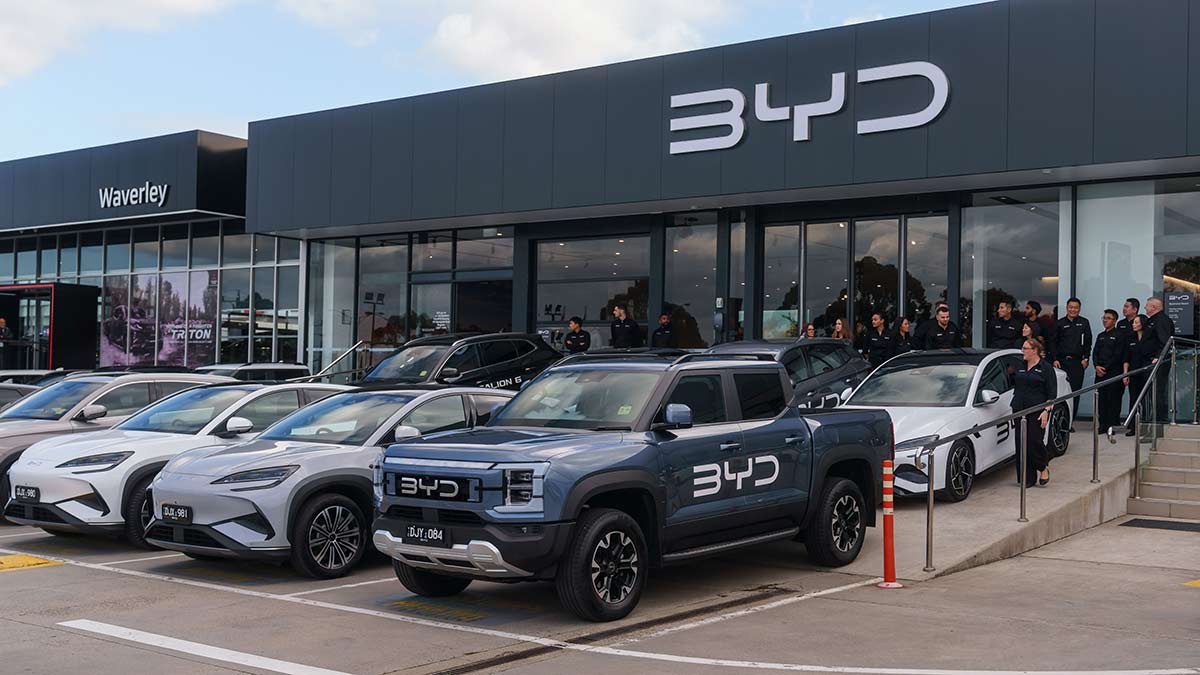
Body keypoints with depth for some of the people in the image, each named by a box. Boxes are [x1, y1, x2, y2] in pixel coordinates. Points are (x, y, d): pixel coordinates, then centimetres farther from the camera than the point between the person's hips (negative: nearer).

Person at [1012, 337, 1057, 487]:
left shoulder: (1045, 368, -2)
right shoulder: (1021, 367, 15)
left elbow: (1052, 393, -6)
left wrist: (1046, 411, -15)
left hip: (1037, 412, -6)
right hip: (1020, 411, 6)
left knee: (1034, 442, -12)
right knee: (1021, 445, 2)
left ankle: (1043, 468, 14)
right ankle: (1028, 479, 8)